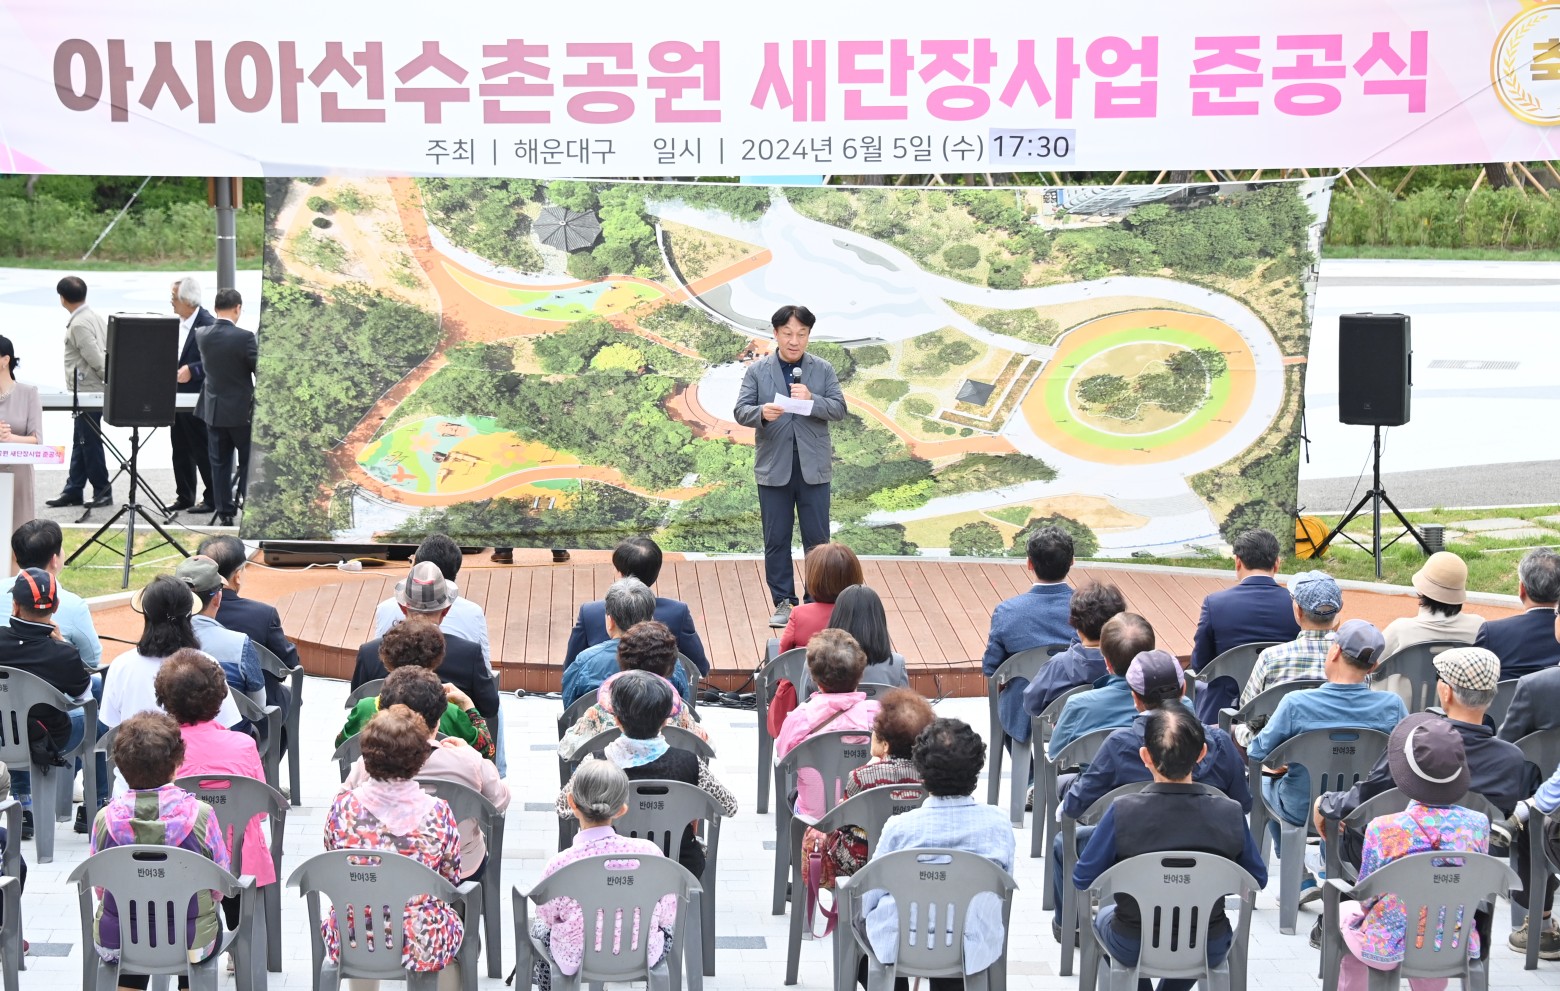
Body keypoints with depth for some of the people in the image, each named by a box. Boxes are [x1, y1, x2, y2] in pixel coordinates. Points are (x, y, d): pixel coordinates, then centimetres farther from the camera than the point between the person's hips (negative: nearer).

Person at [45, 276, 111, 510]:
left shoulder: (79, 325, -19)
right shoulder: (93, 316, 10)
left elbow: (96, 359, -22)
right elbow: (103, 353, 13)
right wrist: (112, 381, 15)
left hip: (88, 392, -10)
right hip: (90, 391, 10)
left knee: (89, 442, -1)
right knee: (80, 442, 13)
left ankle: (103, 491, 6)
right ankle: (73, 490, 19)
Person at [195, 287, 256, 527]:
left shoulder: (202, 336, -3)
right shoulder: (244, 337, -18)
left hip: (214, 409, 4)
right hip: (241, 410, -4)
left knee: (220, 463, 9)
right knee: (248, 461, 8)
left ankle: (224, 512, 12)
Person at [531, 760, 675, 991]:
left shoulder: (559, 865, -27)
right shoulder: (648, 852, -25)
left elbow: (548, 916, -8)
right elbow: (667, 914, -12)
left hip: (577, 961, 0)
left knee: (539, 926, 35)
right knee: (669, 926, 37)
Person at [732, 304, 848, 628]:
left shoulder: (823, 370, 5)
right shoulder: (757, 371, 3)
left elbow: (839, 409, -1)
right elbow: (740, 411, -3)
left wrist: (812, 399, -20)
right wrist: (762, 413, -25)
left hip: (814, 468, 0)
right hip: (774, 468, 0)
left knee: (817, 538, 3)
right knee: (776, 540, 6)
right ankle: (783, 602, 15)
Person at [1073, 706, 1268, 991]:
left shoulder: (1122, 812, -23)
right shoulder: (1231, 814, -18)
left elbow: (1082, 879, -12)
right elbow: (1257, 878, -3)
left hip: (1133, 949, -1)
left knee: (1105, 915, 35)